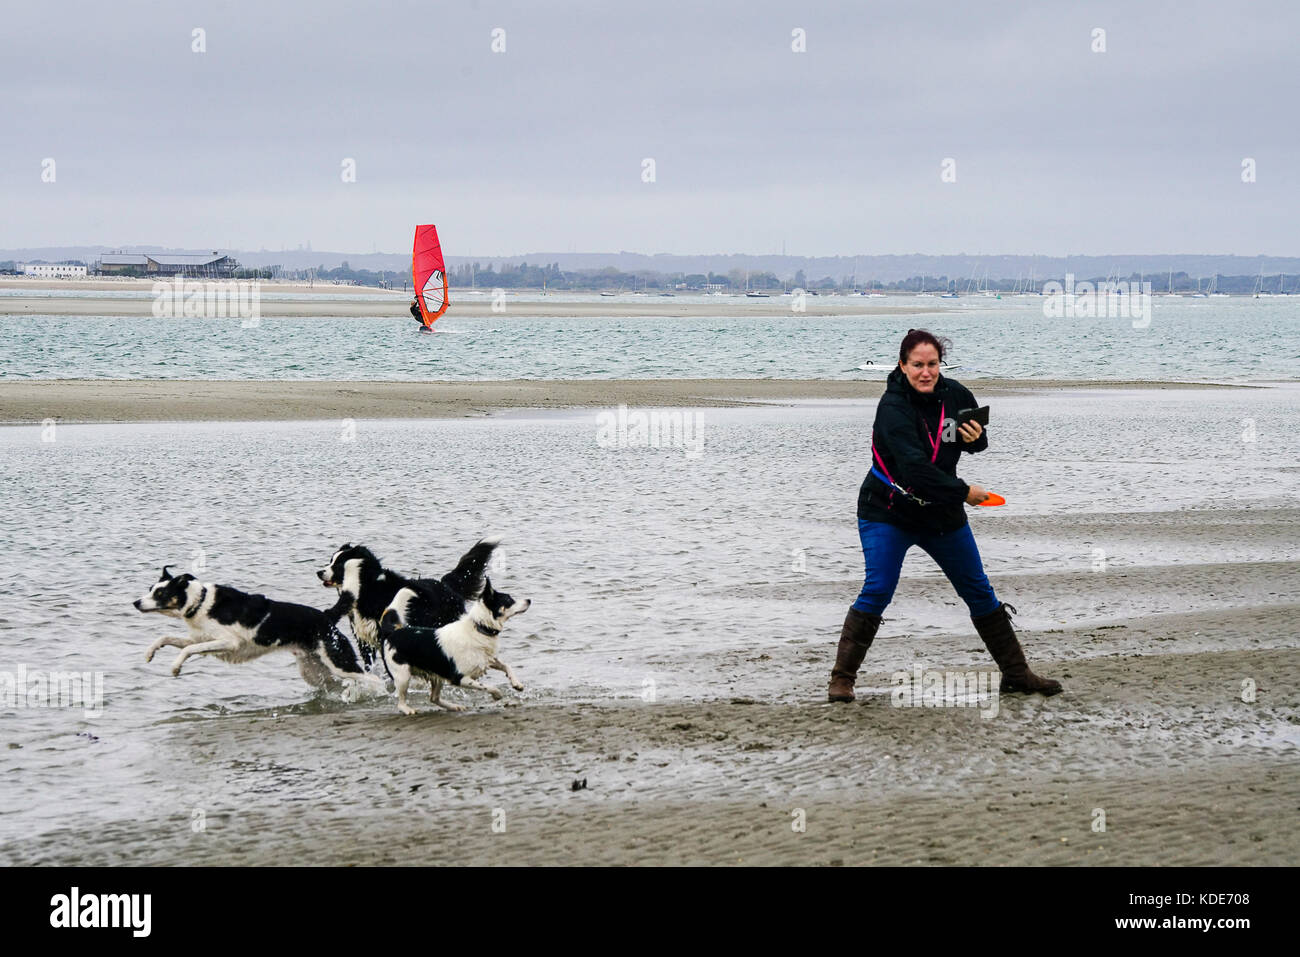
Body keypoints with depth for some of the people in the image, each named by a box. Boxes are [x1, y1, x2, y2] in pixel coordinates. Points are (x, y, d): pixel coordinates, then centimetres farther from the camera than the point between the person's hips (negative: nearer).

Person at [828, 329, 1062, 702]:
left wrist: (975, 438, -11)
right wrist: (963, 492, -28)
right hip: (888, 513, -5)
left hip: (943, 515, 5)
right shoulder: (893, 407, -23)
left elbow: (977, 443, 13)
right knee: (877, 590, -18)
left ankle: (1016, 674, 21)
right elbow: (913, 466, -33)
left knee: (979, 592, 10)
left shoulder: (955, 394, -5)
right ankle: (842, 678, -9)